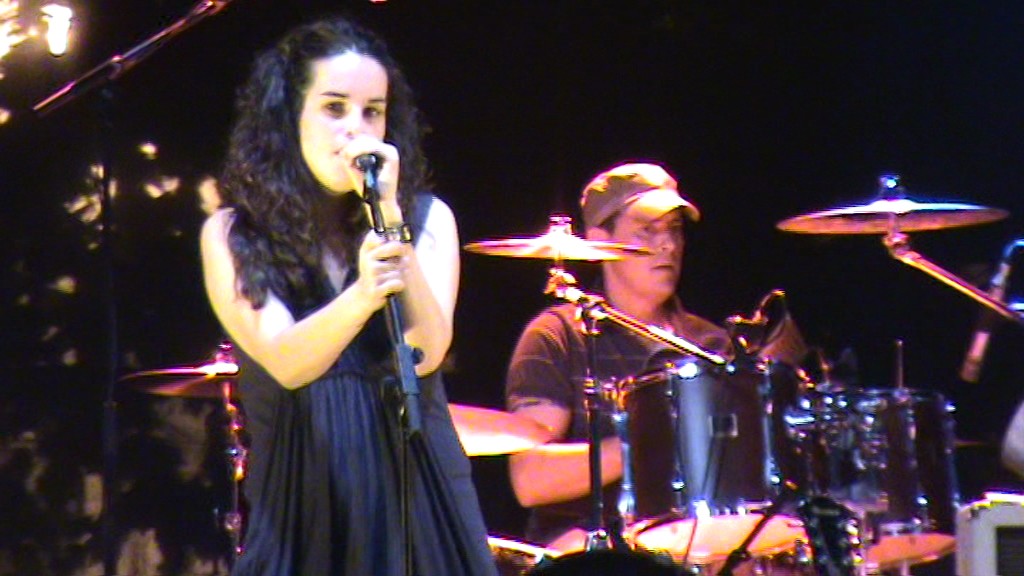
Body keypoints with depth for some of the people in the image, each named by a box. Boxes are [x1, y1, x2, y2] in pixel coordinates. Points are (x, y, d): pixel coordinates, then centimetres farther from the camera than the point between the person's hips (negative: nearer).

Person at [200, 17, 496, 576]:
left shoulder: (427, 218, 2)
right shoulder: (234, 235, -2)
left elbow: (426, 353, -12)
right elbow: (284, 363, -15)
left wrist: (389, 217, -17)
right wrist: (360, 298, -33)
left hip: (417, 497, 1)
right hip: (301, 504, -1)